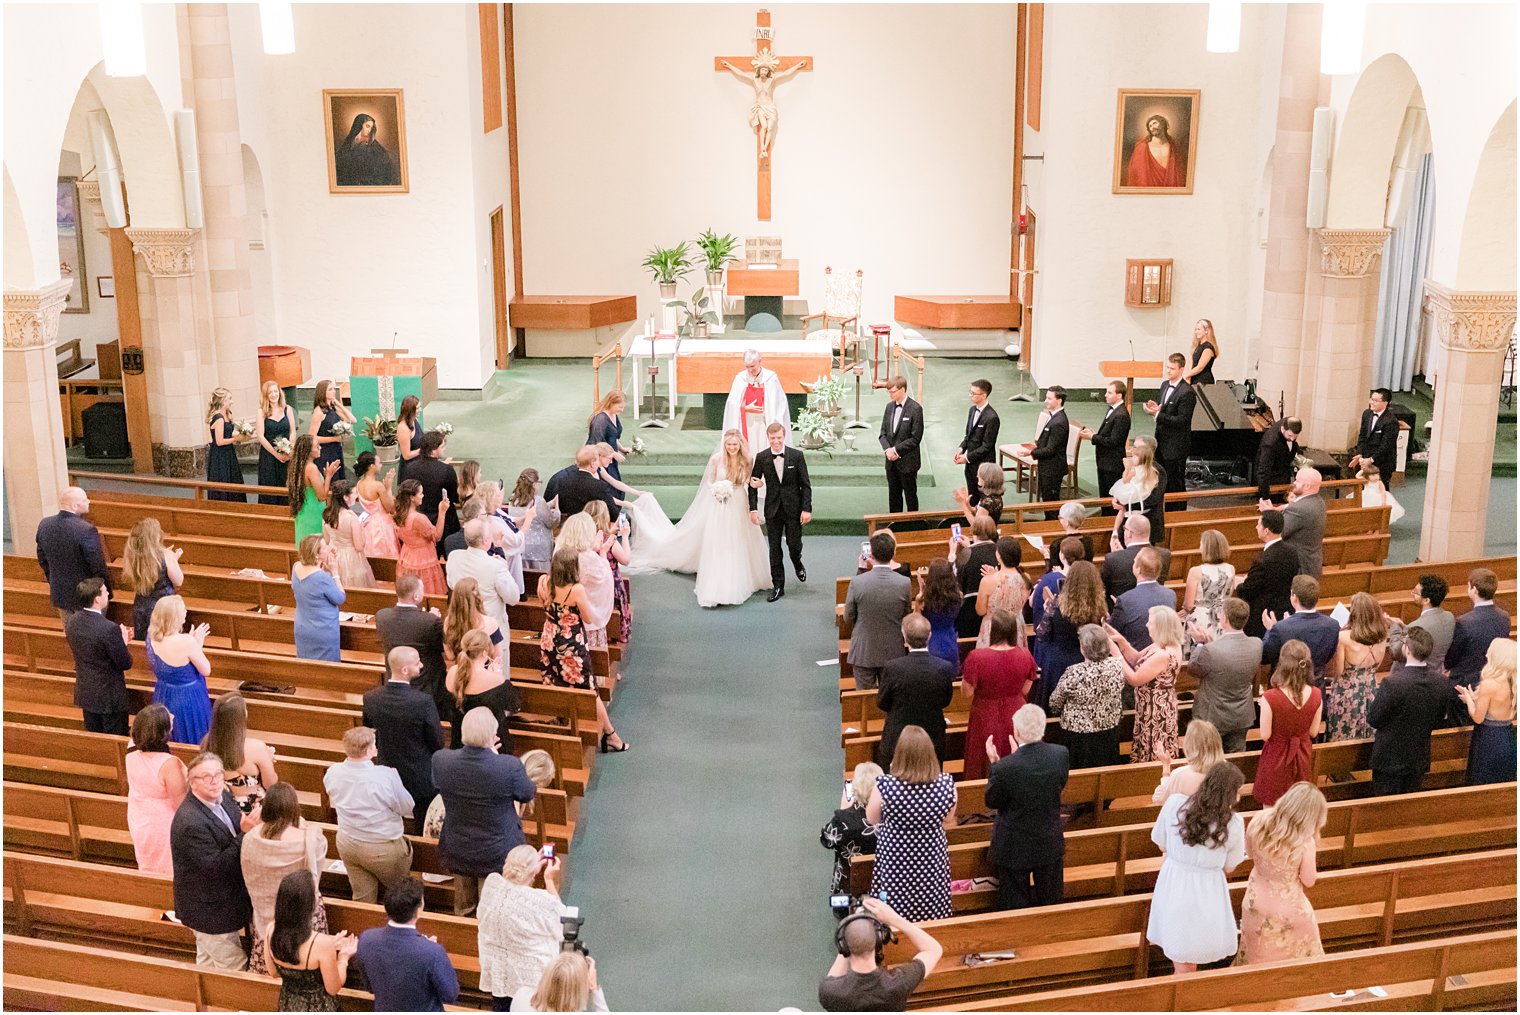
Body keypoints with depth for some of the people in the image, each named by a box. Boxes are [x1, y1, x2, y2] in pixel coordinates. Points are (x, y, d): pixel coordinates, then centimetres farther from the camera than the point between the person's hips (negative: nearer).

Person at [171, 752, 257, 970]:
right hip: (211, 909, -9)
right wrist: (246, 834, -32)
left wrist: (249, 821, -18)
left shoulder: (223, 796, -4)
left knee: (207, 959, 28)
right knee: (234, 966, 4)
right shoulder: (190, 822, -31)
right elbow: (214, 867, -30)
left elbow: (233, 836, 5)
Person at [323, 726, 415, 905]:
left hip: (347, 844, 5)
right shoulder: (386, 776, -29)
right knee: (399, 893, 21)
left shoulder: (331, 773, -13)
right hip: (383, 848, -5)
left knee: (362, 897, 22)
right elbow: (407, 808, -15)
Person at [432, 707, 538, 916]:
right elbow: (528, 794, -10)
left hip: (456, 851, 3)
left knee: (462, 905, 29)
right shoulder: (510, 766, -33)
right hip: (497, 854, -3)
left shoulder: (440, 760, -24)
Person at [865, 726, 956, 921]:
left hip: (894, 863, -2)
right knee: (932, 917, 19)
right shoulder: (946, 784, -17)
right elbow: (948, 820, 2)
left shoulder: (884, 786, -23)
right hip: (932, 860, 2)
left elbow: (872, 819, -3)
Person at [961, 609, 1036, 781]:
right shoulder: (1025, 655, -14)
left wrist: (965, 676, 2)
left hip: (986, 721, -3)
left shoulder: (976, 657, -24)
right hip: (1016, 719, 3)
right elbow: (1025, 690, -2)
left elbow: (968, 692, -15)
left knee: (985, 768, 17)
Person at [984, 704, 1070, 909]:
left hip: (1015, 849, -4)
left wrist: (993, 763, -6)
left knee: (1015, 908, 16)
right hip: (1051, 844, 4)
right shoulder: (1061, 754, -18)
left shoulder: (1005, 768, -30)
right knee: (1051, 904, 24)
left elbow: (992, 801, -12)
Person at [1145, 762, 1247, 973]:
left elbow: (1162, 845, 0)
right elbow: (1229, 868, -5)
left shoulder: (1174, 803, -15)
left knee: (1183, 966, 20)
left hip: (1173, 886, 2)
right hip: (1206, 893, -2)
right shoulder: (1234, 823, -19)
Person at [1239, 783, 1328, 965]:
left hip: (1256, 903, 4)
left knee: (1259, 953, 28)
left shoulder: (1258, 823, -22)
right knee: (1297, 956, 26)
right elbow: (1309, 881, -15)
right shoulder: (1305, 843, -32)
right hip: (1288, 909, -4)